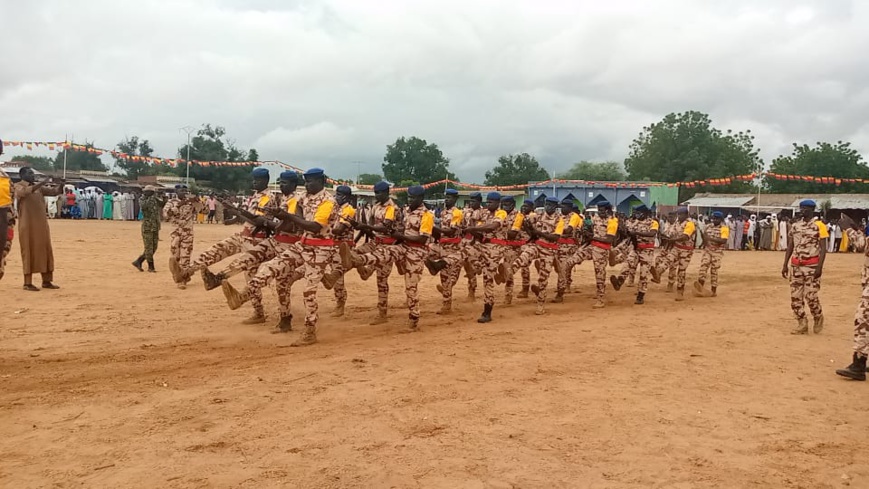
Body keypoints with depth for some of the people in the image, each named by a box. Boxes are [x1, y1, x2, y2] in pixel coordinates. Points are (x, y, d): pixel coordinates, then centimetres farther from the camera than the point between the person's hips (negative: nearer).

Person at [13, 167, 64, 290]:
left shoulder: (40, 188, 13)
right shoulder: (18, 186, -3)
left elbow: (54, 191, 10)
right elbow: (26, 191, -24)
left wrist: (61, 185, -11)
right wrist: (43, 182, -30)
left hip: (41, 225, 6)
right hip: (27, 226, -6)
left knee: (45, 251, 7)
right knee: (28, 253, -4)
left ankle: (46, 281, 13)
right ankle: (27, 283, 1)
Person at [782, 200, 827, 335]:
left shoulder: (819, 225, -6)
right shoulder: (795, 225, 9)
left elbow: (823, 248, -10)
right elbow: (790, 246, 12)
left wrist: (819, 267, -18)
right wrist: (785, 265, 6)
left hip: (812, 265, -5)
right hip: (796, 265, 6)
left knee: (810, 296, -8)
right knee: (795, 296, 3)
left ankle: (818, 317, 20)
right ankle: (802, 324, 12)